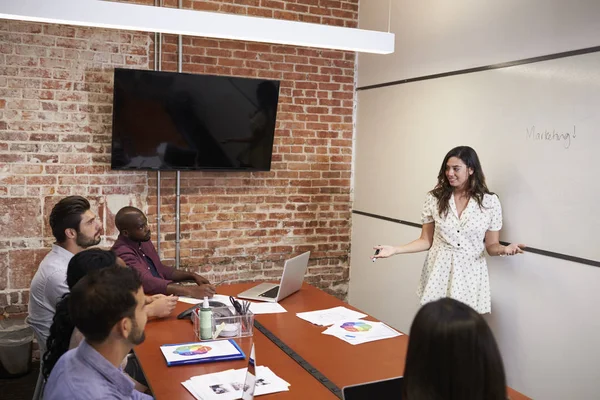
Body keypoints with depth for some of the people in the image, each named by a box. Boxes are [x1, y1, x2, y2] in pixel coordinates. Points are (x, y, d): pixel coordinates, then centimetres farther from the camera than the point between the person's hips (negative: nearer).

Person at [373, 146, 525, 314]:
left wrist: (504, 249, -19)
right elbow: (426, 241, 4)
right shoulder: (434, 198, -1)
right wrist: (395, 250, -6)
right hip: (438, 275, 1)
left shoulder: (490, 202, -3)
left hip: (470, 278, -1)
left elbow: (491, 245, 2)